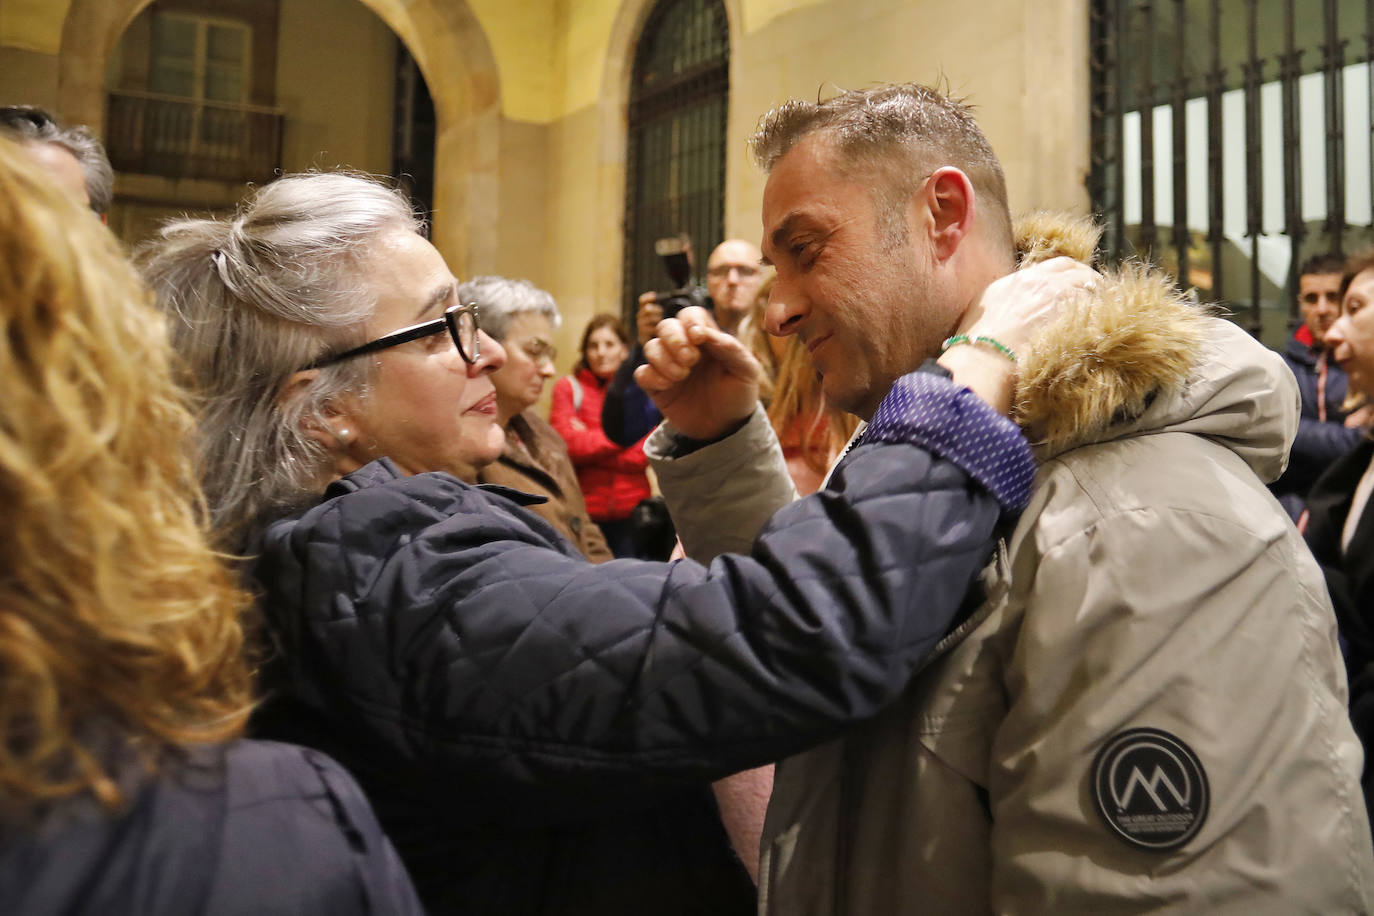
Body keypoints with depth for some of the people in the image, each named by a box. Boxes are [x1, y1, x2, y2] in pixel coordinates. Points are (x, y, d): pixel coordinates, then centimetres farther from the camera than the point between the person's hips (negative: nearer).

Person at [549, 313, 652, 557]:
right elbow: (567, 444, -10)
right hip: (584, 512, -2)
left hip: (630, 512, 2)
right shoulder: (567, 388, 4)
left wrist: (589, 444, -7)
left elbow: (645, 455, -3)